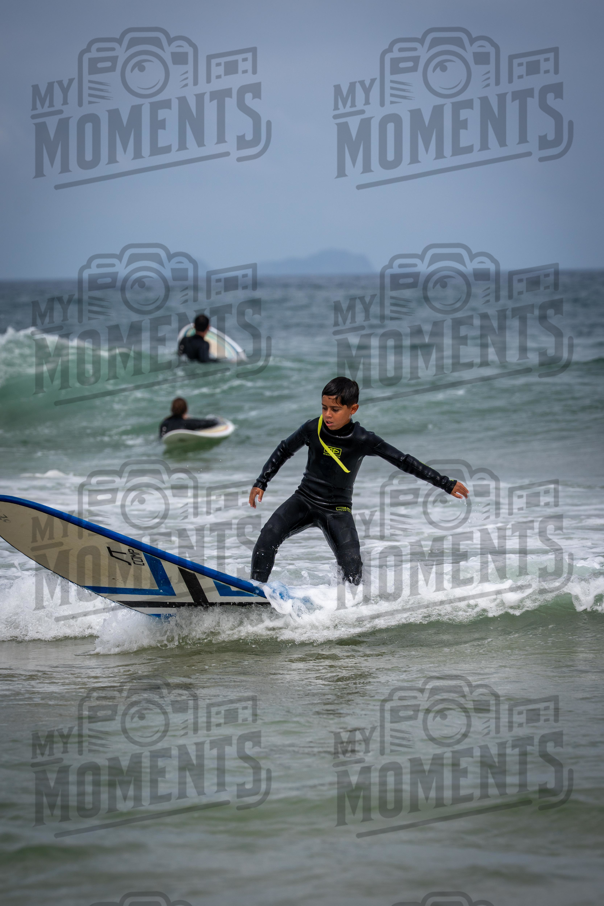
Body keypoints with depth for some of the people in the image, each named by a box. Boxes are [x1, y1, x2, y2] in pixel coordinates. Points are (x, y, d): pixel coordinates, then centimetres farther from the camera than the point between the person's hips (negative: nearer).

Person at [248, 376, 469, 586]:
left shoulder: (363, 440, -16)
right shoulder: (312, 429, -10)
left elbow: (404, 461, -12)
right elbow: (284, 451, 9)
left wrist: (446, 483, -12)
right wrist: (261, 482, 9)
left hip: (337, 509, -1)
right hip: (304, 499, 2)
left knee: (352, 569, -16)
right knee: (269, 535, -21)